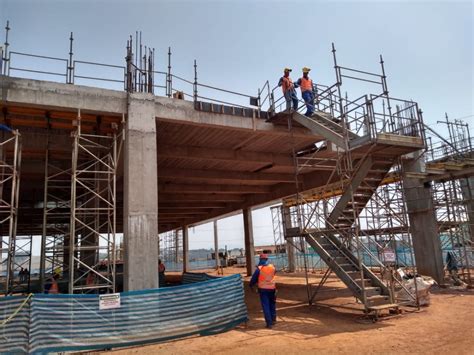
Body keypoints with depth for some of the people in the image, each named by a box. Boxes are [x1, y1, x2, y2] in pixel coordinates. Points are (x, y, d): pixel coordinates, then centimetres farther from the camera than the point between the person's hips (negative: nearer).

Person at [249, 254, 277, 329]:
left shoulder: (259, 268, -12)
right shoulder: (272, 267, -2)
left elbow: (254, 278, -4)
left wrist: (251, 285, 14)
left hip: (263, 289, -3)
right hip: (272, 288, 3)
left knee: (265, 306, 2)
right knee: (272, 304, 21)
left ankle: (269, 323, 0)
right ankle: (273, 319, 28)